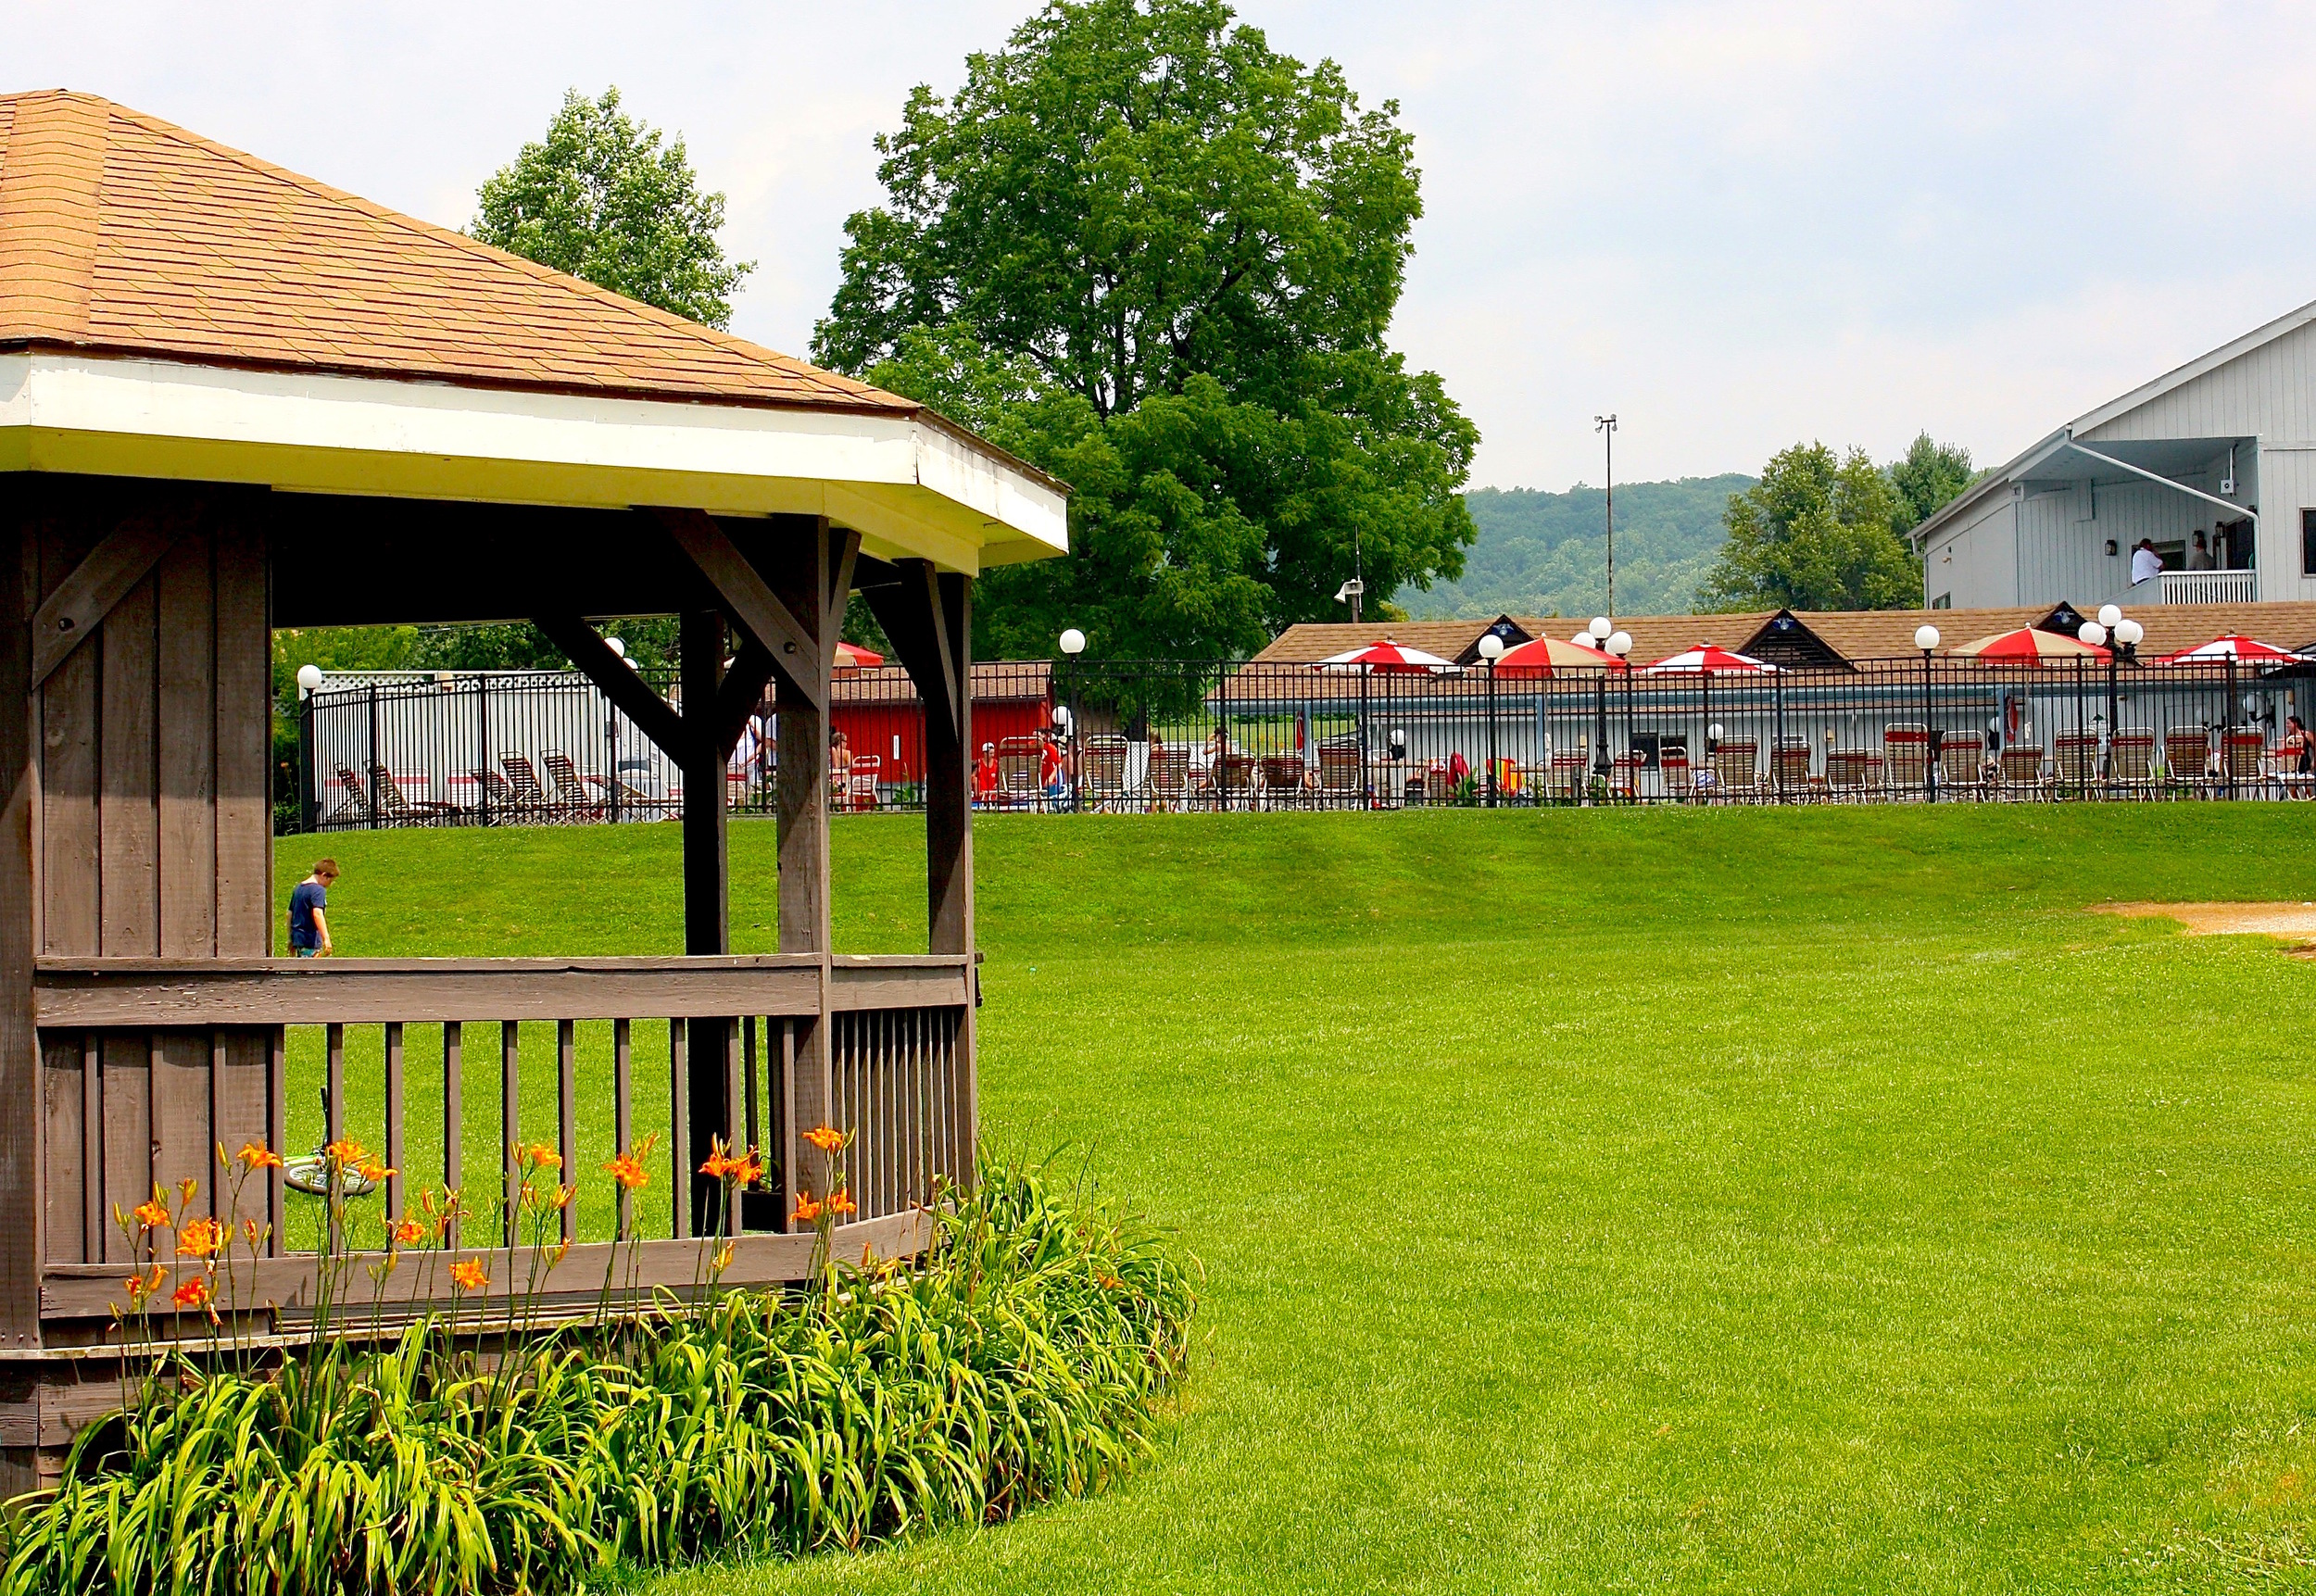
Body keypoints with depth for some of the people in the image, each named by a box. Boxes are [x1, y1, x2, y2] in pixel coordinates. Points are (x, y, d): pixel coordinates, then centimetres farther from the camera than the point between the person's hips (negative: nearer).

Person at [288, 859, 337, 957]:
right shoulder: (318, 890, -13)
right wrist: (326, 938, -32)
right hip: (311, 941, -9)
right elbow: (317, 914, -27)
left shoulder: (297, 888, 14)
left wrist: (291, 939, 27)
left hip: (297, 938, 9)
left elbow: (289, 914, 19)